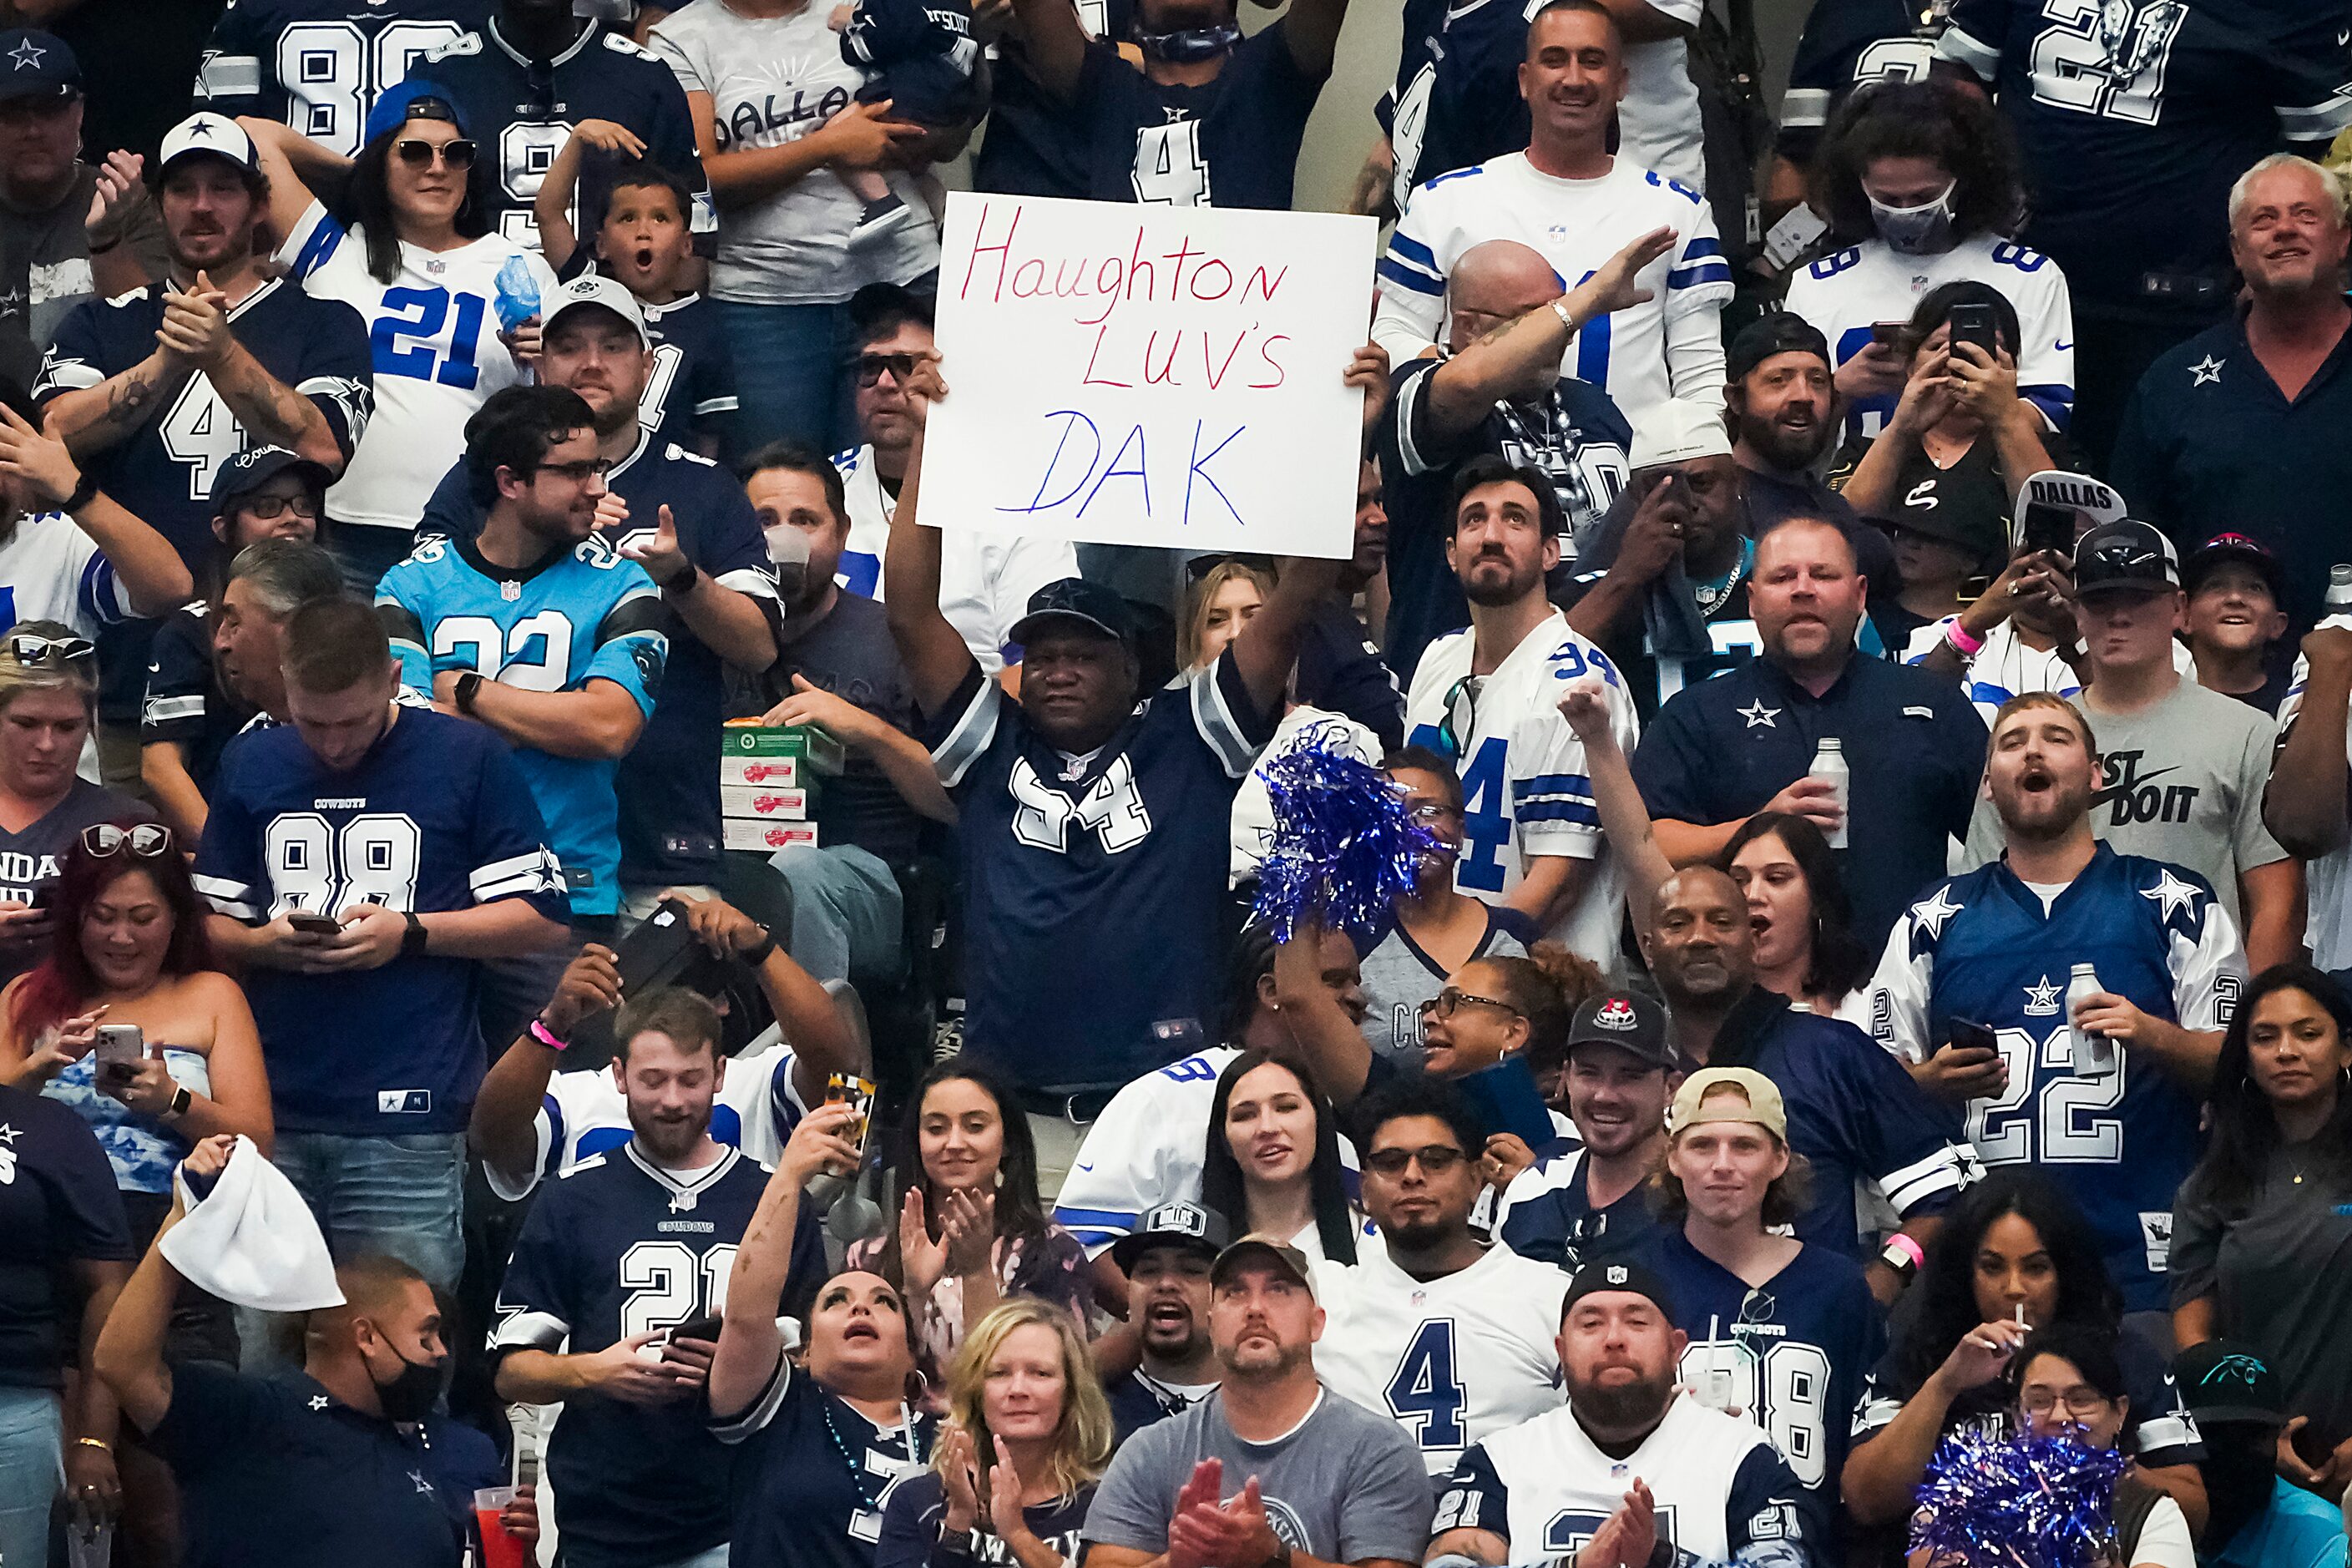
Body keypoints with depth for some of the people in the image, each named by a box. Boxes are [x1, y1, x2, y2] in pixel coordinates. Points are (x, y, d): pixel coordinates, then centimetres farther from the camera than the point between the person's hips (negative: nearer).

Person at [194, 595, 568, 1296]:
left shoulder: (466, 759, 2)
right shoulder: (252, 763, 13)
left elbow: (541, 916, 1)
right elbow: (210, 922, 18)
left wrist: (411, 933, -10)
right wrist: (265, 943, -4)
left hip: (406, 1120, -3)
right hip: (273, 1110, 3)